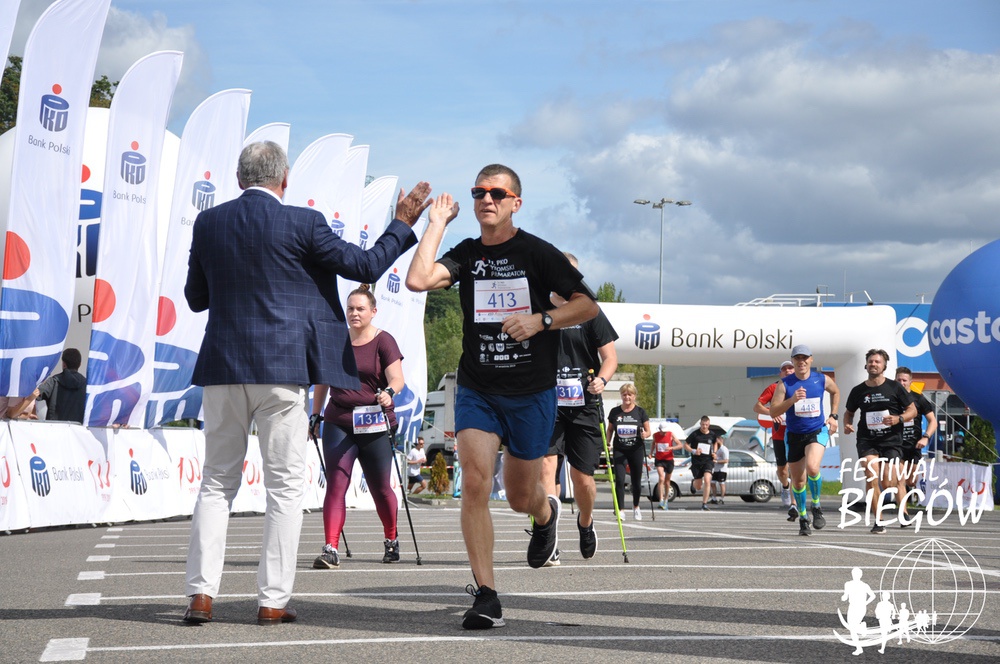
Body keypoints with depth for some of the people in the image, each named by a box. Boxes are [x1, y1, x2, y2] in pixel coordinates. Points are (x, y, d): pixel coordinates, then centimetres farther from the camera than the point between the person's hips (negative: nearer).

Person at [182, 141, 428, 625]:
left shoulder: (208, 223, 5)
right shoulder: (301, 224, -7)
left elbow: (196, 298, 14)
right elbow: (366, 266, 0)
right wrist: (403, 223, 11)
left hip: (222, 368, 4)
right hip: (280, 368, -4)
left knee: (217, 481, 12)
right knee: (285, 486, 3)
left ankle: (200, 594, 5)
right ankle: (273, 600, 2)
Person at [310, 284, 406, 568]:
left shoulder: (383, 341, -2)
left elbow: (397, 378, -13)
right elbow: (322, 380, 19)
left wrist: (389, 392, -34)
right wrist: (315, 413, 16)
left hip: (374, 427, -2)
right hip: (338, 424, 2)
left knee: (381, 489, 9)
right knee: (336, 485, -11)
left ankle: (391, 540, 32)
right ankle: (331, 550, -17)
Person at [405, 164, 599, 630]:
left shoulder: (538, 253, -4)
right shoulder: (465, 254, 3)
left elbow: (587, 305, -2)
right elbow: (418, 280, -14)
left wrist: (540, 320, -17)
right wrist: (436, 223, -8)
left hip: (531, 393, -1)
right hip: (476, 390, 1)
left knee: (520, 498, 10)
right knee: (475, 483, -16)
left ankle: (546, 512, 49)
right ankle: (485, 596, -12)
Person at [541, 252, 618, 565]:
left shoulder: (590, 313, 3)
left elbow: (610, 356, 1)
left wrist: (601, 379, -18)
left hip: (583, 406, -1)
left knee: (582, 478, 4)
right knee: (546, 464, -18)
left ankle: (585, 522, 36)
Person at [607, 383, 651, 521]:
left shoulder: (640, 412, -1)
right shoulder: (614, 412, 3)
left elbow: (648, 431, 3)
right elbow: (610, 429, 13)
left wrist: (645, 434, -19)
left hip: (636, 450, 0)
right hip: (619, 450, 0)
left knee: (636, 481, 8)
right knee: (619, 480, -13)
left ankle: (636, 507, 32)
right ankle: (620, 510, -8)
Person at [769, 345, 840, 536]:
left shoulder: (822, 380, -2)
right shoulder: (784, 384, -7)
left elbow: (835, 392, 21)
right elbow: (773, 411, -12)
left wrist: (833, 416, 13)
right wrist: (792, 400, -26)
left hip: (817, 432, -1)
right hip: (794, 435, 1)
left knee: (812, 467, -27)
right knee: (798, 479, 8)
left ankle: (816, 506, -6)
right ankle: (803, 517, 27)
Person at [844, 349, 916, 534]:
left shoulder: (894, 387, 1)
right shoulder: (858, 391, 6)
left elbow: (912, 410, 6)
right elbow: (849, 412, 21)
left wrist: (898, 419, -14)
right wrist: (847, 424, 0)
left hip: (891, 440, -1)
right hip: (867, 440, 1)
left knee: (888, 483, -6)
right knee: (871, 475, -19)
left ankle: (901, 507, 30)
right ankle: (878, 520, -12)